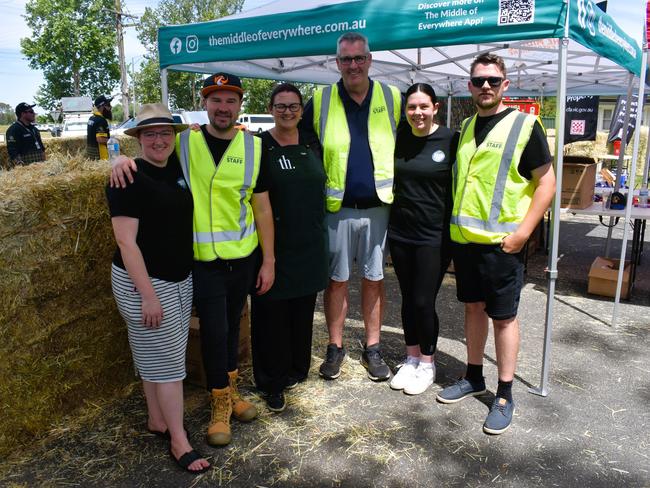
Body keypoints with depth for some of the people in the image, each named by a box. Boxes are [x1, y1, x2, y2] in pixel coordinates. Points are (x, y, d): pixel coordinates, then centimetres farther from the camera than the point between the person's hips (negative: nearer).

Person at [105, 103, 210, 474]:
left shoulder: (177, 168, 4)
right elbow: (126, 242, -19)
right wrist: (148, 295, -21)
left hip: (182, 278, 7)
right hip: (144, 281, -7)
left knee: (158, 355, 18)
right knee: (167, 360, 0)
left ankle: (157, 420, 34)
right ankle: (179, 441, 13)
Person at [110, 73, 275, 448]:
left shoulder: (253, 147, 0)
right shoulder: (183, 142, -3)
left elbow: (262, 208, 1)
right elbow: (147, 155, 7)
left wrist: (269, 260, 0)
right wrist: (121, 158, -19)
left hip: (243, 257, 2)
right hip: (203, 259, -2)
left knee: (232, 324, 17)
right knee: (214, 330, 1)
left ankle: (231, 388, 39)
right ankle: (221, 404, 23)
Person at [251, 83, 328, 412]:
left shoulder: (312, 146, 10)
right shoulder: (259, 145, -4)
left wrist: (319, 231, 14)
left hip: (310, 244, 5)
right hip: (274, 245, -4)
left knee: (303, 310, 13)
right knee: (272, 313, 3)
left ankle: (297, 369, 31)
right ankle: (273, 383, 18)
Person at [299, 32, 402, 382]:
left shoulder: (393, 99, 3)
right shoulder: (320, 101, 2)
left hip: (378, 207, 1)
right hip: (337, 208, 0)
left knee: (374, 279, 10)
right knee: (336, 279, 8)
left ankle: (372, 349, 24)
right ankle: (335, 348, 23)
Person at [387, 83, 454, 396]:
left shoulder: (450, 140, -8)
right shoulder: (397, 138, 4)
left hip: (434, 236, -4)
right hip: (400, 233, 4)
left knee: (423, 302, -1)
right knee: (408, 299, 13)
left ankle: (427, 364, 21)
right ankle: (411, 359, 30)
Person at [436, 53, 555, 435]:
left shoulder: (524, 125, -6)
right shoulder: (467, 126, 12)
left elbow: (547, 182, -7)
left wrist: (523, 232, -16)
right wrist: (456, 223, 12)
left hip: (501, 242, -6)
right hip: (464, 238, 6)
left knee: (504, 316, 3)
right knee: (474, 307, 16)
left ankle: (505, 396, 16)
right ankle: (474, 378, 31)